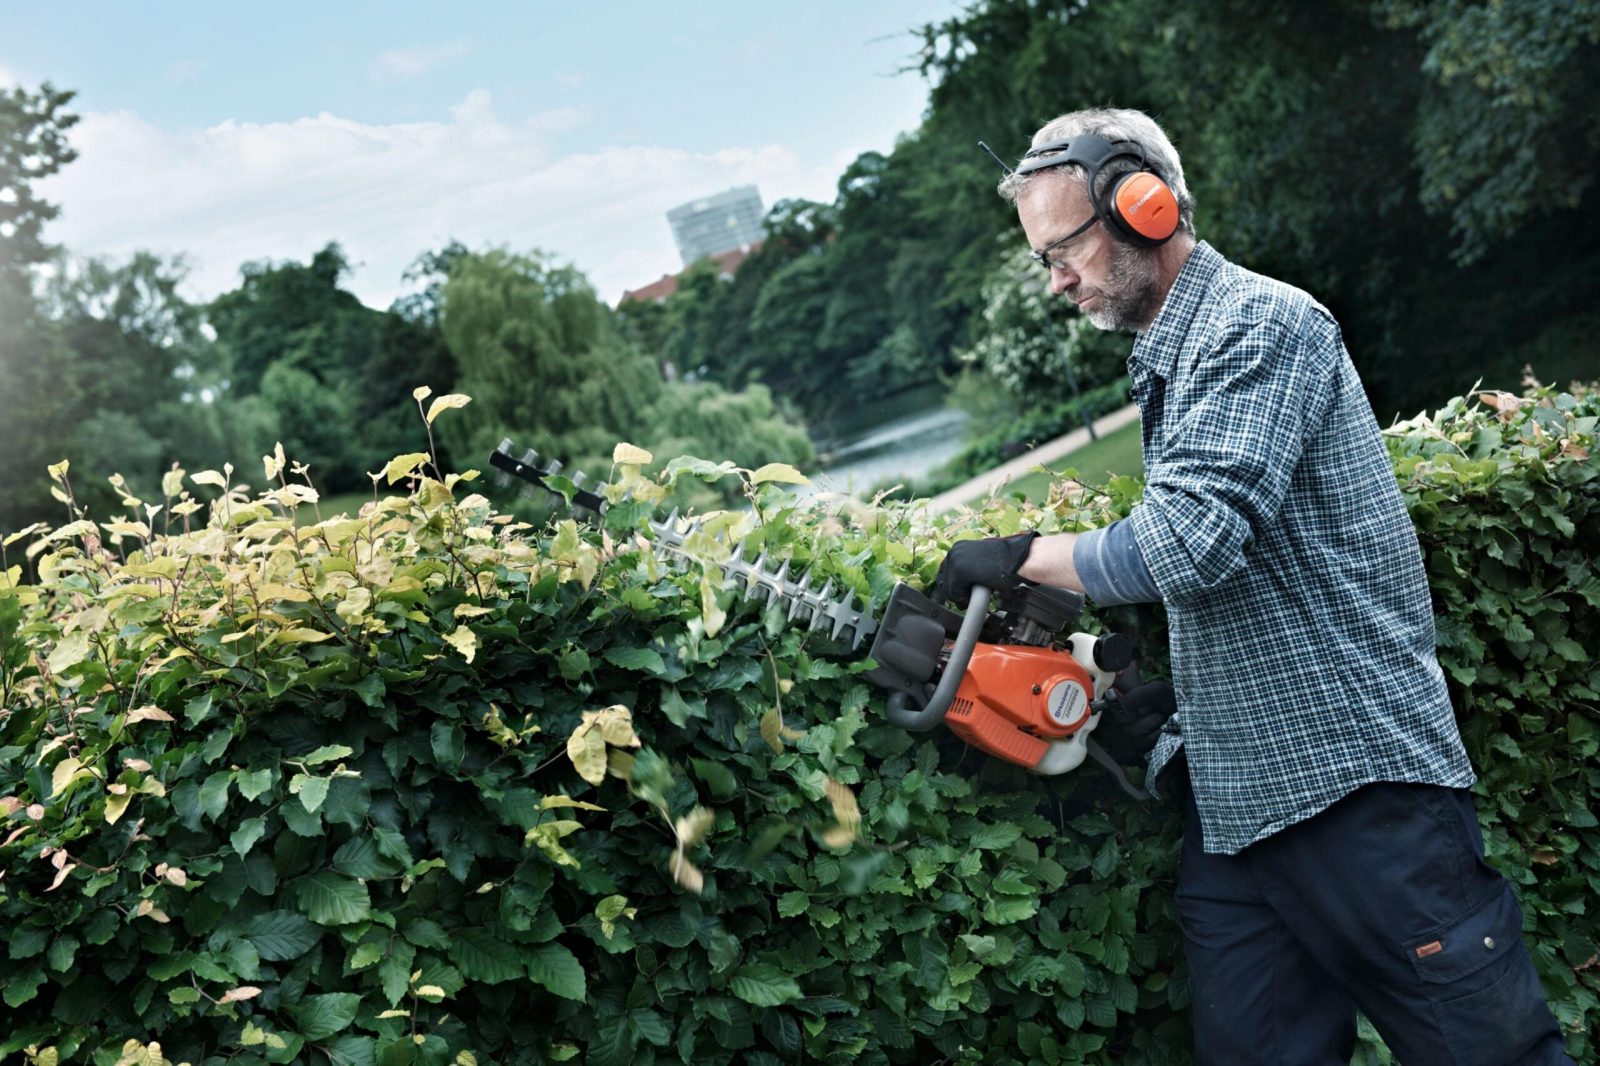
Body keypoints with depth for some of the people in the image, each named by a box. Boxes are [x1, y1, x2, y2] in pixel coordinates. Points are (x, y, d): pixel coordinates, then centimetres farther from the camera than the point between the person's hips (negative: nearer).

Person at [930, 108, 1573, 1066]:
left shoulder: (1260, 323, -12)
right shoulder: (1169, 360, 17)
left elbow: (1193, 542, -24)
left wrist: (1022, 555, -11)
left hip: (1360, 785, -9)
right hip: (1232, 806, 9)